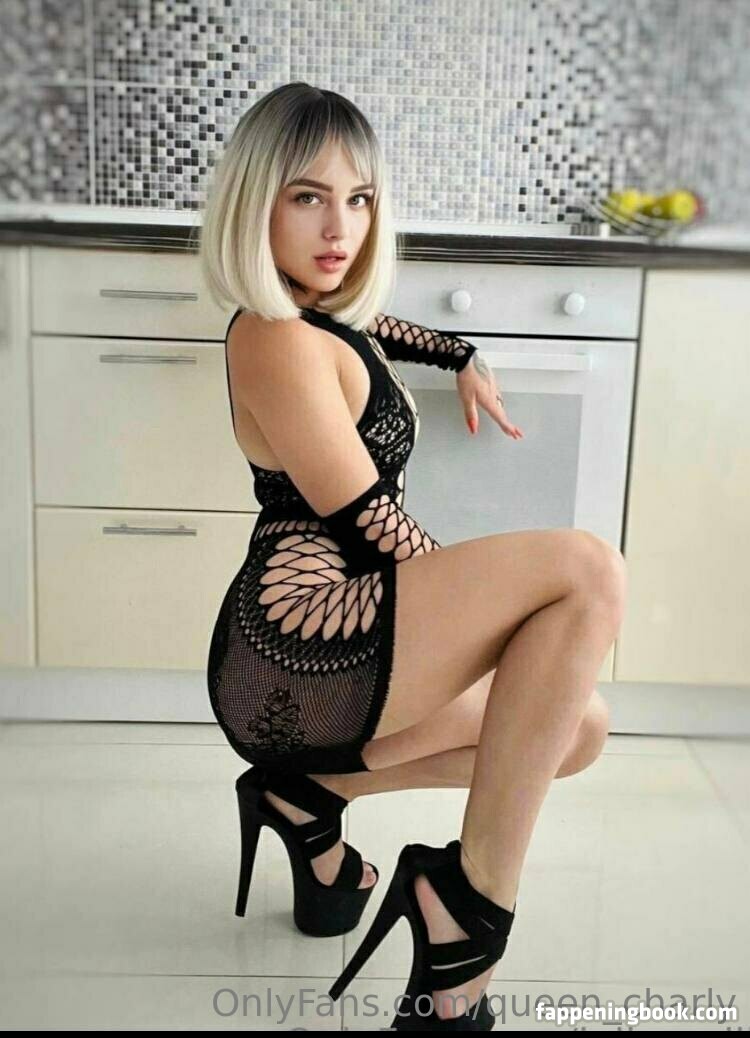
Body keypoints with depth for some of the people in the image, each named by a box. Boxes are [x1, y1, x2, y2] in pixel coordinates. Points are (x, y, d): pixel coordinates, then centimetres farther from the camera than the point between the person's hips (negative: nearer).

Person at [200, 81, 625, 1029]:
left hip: (321, 664, 10)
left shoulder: (317, 317, 17)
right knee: (588, 571, -22)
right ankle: (467, 899, -17)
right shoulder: (277, 344, -12)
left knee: (580, 728, 12)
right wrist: (525, 604, 0)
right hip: (290, 646, -10)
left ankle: (309, 792, 11)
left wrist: (462, 357, 39)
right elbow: (374, 527, -13)